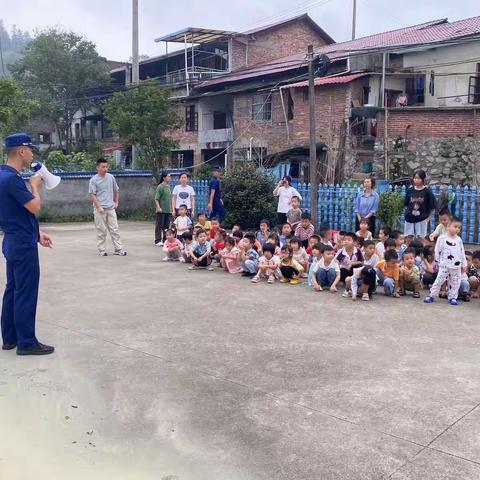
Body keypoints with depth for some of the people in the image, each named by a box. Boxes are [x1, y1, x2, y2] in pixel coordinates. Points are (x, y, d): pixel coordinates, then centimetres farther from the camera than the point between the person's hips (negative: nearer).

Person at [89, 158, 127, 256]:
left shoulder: (111, 177, 7)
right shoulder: (93, 180, -6)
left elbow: (116, 190, 18)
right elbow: (92, 195, -8)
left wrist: (116, 202, 13)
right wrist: (99, 207, -14)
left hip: (111, 208, 4)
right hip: (100, 209, -4)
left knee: (115, 229, 4)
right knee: (101, 231, 1)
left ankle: (118, 249, 8)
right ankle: (102, 250, 10)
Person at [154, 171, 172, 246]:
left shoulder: (168, 186, 13)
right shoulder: (160, 187, -10)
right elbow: (156, 199, -12)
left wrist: (171, 208, 18)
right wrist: (158, 208, -22)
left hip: (168, 210, 7)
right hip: (161, 210, -7)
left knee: (166, 226, 11)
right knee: (159, 226, -2)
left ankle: (165, 240, 19)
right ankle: (158, 241, 3)